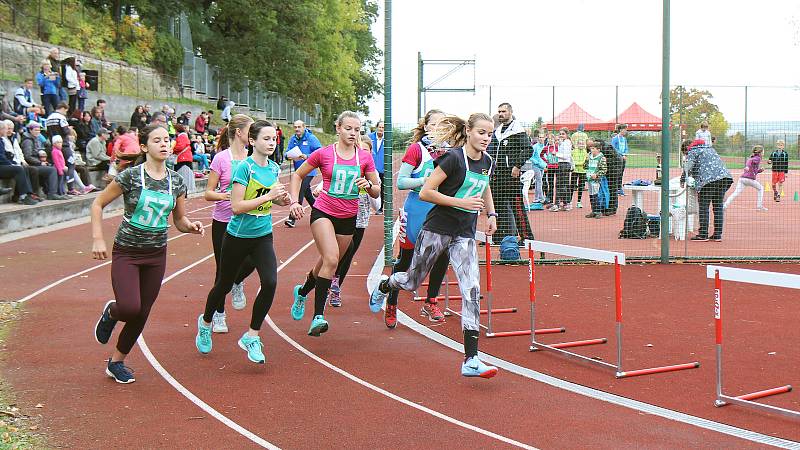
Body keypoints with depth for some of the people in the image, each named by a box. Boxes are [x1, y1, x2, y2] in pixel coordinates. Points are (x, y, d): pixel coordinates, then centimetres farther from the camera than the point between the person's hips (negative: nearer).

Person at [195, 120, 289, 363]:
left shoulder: (274, 168, 3)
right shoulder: (245, 167, -17)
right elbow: (237, 206, -22)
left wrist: (281, 199, -1)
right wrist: (268, 196, -25)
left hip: (263, 236, 5)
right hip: (238, 236, -4)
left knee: (270, 282, -17)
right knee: (224, 285, 12)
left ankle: (251, 337, -2)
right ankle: (205, 322, 43)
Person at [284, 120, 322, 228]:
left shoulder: (311, 138, -11)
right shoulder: (293, 139, 5)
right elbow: (287, 152, 9)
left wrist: (307, 156, -27)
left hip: (308, 171, -7)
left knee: (300, 192, -15)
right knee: (307, 193, 19)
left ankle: (292, 218, -17)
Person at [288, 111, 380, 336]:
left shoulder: (365, 157, 1)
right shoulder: (323, 154, -5)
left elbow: (377, 191, 6)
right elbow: (298, 175, 7)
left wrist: (368, 185, -15)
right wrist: (294, 201, -4)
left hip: (348, 217, 4)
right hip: (323, 212, -4)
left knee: (328, 263, 14)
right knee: (331, 259, -23)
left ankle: (302, 291, 45)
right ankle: (318, 315, -21)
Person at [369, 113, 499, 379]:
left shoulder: (487, 162, 4)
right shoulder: (453, 158, -17)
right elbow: (425, 192, -18)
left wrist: (491, 213, 19)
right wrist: (461, 202, -23)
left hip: (465, 235, 5)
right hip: (438, 228, -5)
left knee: (472, 292, -10)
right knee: (412, 282, 13)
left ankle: (471, 360, -12)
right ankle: (383, 286, 51)